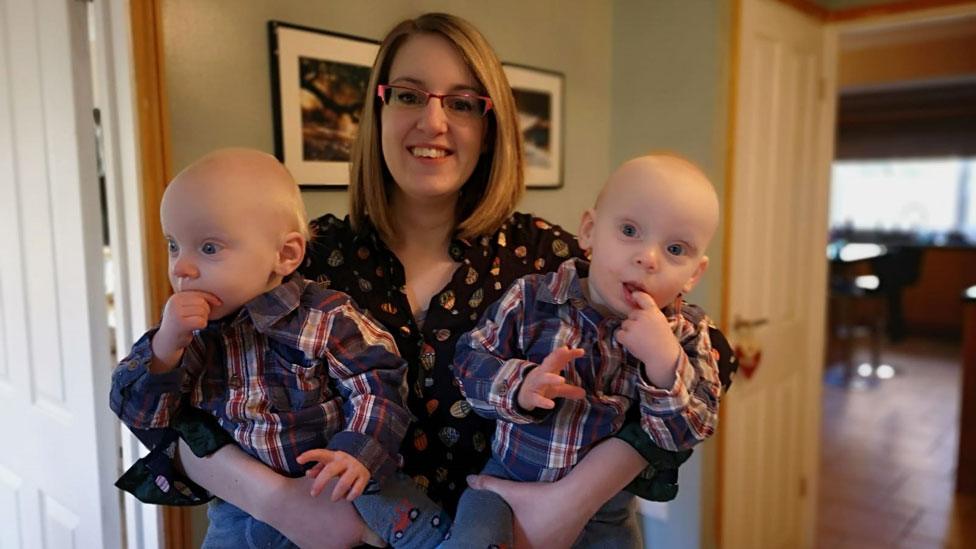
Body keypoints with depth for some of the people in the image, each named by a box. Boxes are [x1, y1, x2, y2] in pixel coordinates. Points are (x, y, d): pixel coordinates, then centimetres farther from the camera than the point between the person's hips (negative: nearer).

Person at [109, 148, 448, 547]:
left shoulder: (325, 317, -14)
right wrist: (165, 346, -22)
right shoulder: (188, 329, -3)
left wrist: (359, 456, -27)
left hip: (334, 487, -3)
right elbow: (139, 414, -5)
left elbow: (375, 386, -11)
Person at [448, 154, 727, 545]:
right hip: (509, 479, -1)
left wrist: (663, 360, -30)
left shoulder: (686, 333, -7)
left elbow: (687, 434, -13)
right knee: (472, 537, -18)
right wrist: (520, 389, -26)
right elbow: (471, 359, -6)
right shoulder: (532, 298, -10)